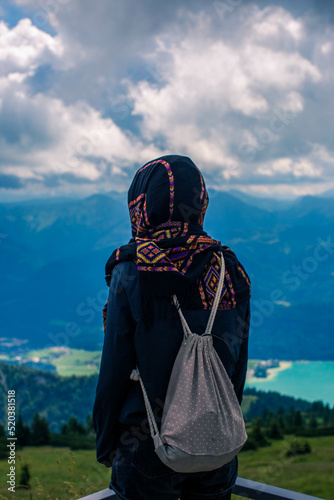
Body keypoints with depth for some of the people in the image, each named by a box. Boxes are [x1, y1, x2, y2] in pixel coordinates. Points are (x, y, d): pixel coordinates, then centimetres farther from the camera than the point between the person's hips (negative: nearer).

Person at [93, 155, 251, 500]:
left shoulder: (131, 275, -16)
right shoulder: (229, 271, -4)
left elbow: (114, 371, -12)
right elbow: (239, 364, 3)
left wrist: (104, 443, 2)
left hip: (148, 449, -3)